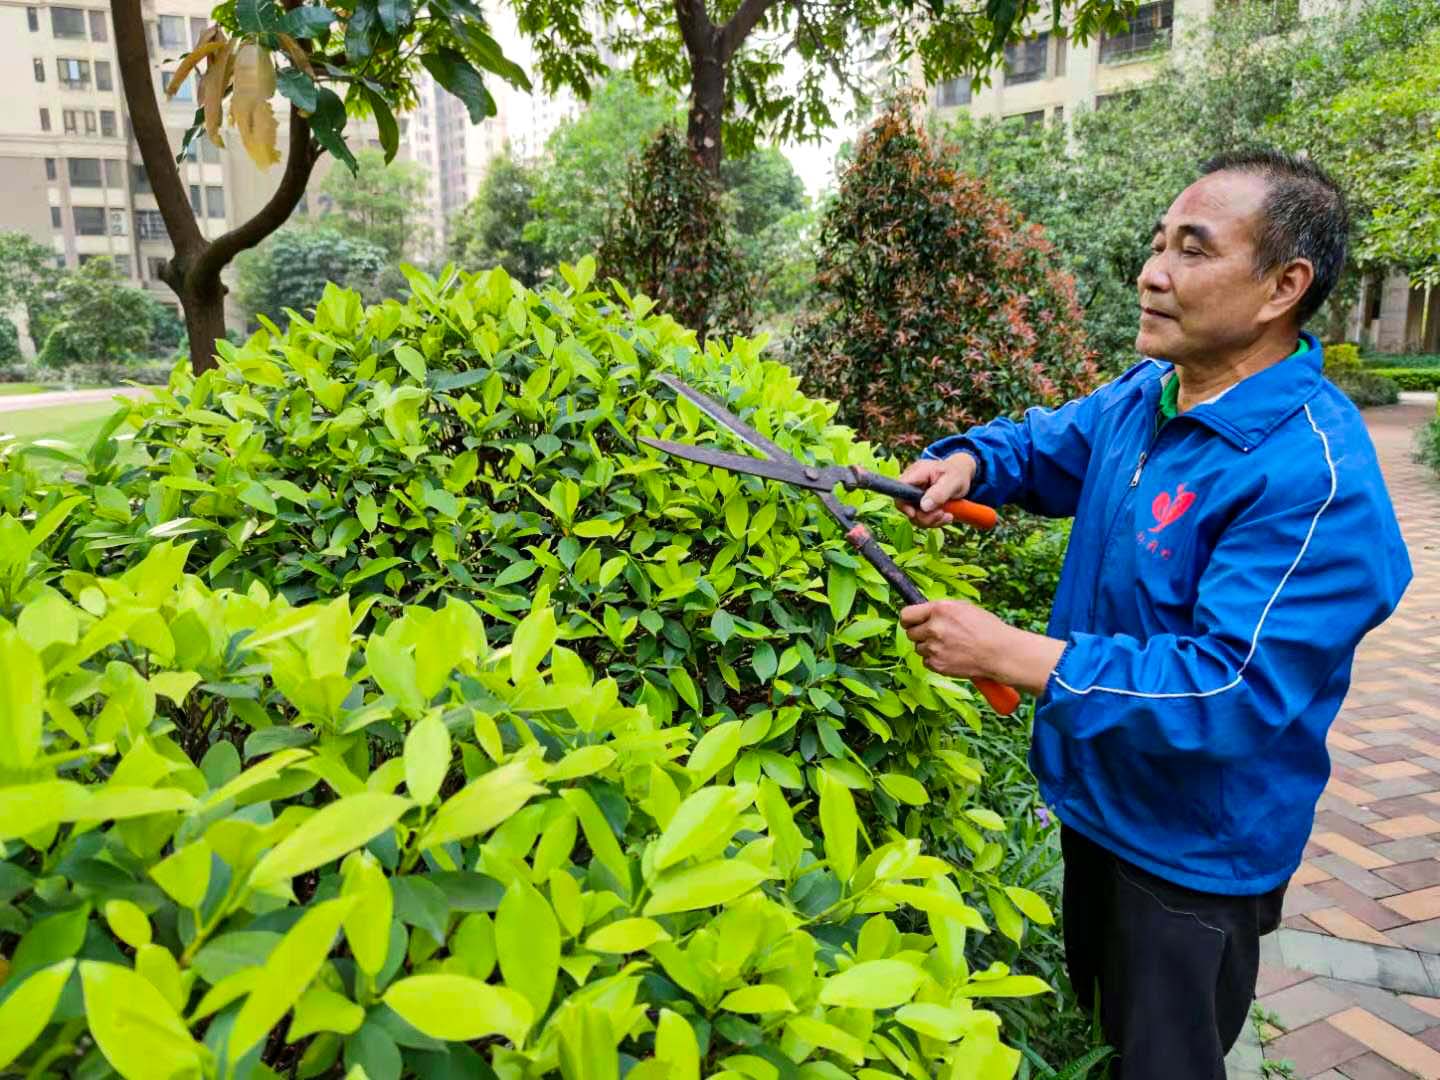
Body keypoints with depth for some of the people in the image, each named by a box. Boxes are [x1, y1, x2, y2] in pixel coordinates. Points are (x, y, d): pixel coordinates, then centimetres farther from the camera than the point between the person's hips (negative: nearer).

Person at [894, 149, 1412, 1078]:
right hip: (1098, 798, 8)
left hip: (1194, 853, -7)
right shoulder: (1146, 395, -3)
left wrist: (1015, 656, -36)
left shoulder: (1314, 478, -30)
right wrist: (966, 463, -8)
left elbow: (1235, 688, -33)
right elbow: (1045, 444, 15)